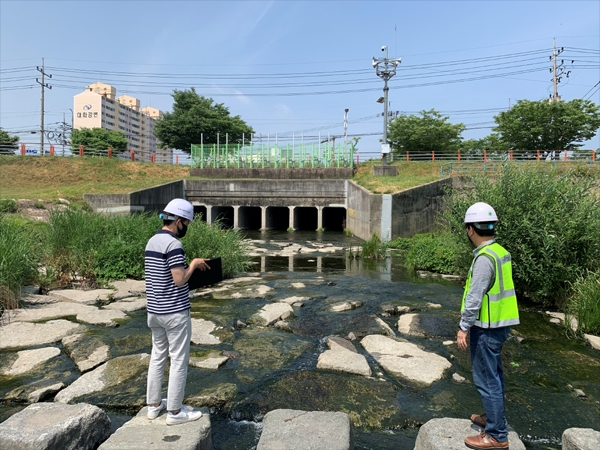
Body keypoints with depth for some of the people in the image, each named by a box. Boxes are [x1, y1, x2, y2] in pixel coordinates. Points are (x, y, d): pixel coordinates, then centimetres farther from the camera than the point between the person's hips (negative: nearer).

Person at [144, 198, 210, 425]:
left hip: (155, 310, 9)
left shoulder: (151, 241, 8)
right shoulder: (173, 244, -20)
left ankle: (154, 405, 30)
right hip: (175, 312, -9)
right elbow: (180, 280, -23)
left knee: (157, 357, 18)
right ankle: (175, 411, 14)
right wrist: (193, 264, -7)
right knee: (179, 361, 3)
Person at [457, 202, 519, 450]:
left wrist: (463, 327, -18)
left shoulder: (485, 257, -22)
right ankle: (494, 416, 39)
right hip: (498, 323, 10)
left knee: (486, 378, 0)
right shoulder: (499, 252, 6)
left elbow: (474, 297, -23)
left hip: (487, 327, -10)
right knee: (493, 374, 22)